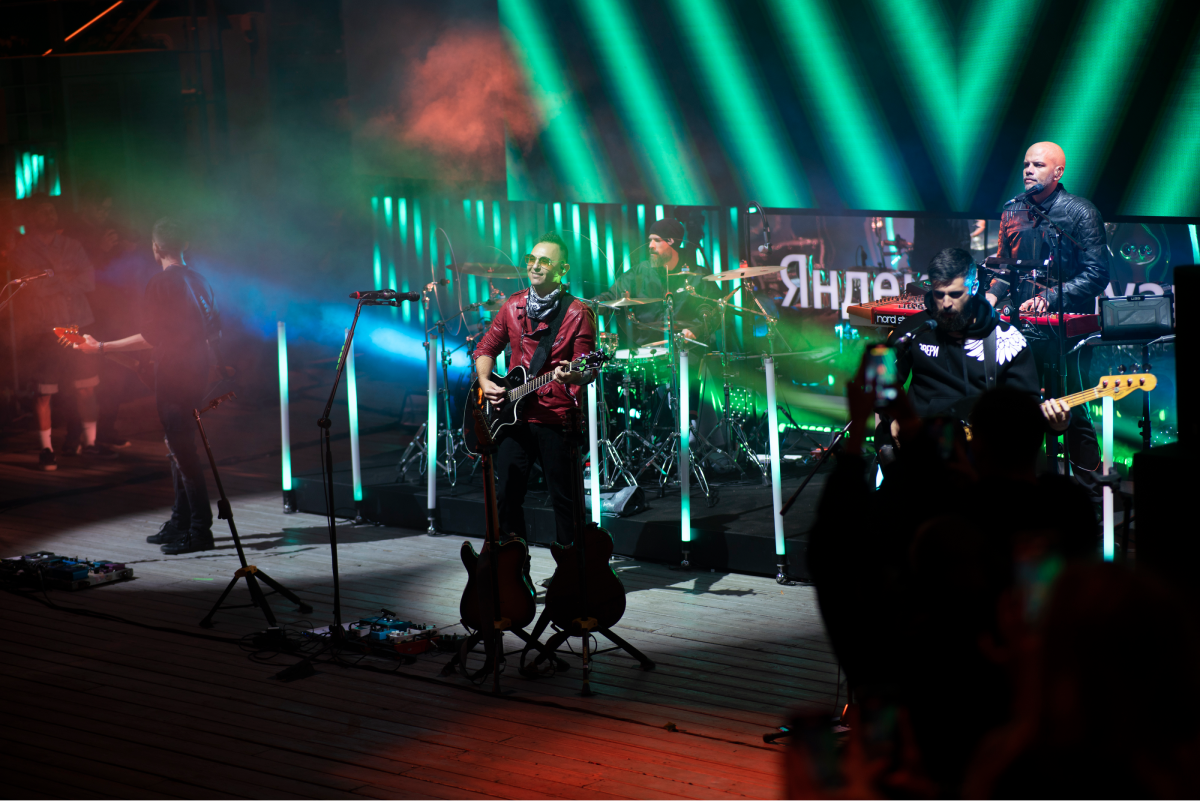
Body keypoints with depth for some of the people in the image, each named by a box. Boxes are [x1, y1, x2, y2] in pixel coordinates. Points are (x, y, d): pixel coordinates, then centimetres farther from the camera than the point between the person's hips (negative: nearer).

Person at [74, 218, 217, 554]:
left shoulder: (160, 283, -14)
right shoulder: (198, 281, 10)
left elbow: (151, 337, -15)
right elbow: (210, 330, 16)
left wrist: (101, 347, -7)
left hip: (172, 375, -9)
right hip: (196, 372, 9)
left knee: (182, 449, -8)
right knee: (180, 447, 16)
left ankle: (200, 530, -9)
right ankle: (180, 523, 22)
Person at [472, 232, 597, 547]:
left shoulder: (577, 314, -5)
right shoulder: (513, 306, 9)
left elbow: (588, 372, -7)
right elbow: (486, 349, 20)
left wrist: (573, 375, -29)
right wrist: (485, 381, 3)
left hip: (556, 417, -4)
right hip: (513, 415, 4)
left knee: (564, 498, 0)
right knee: (506, 495, 5)